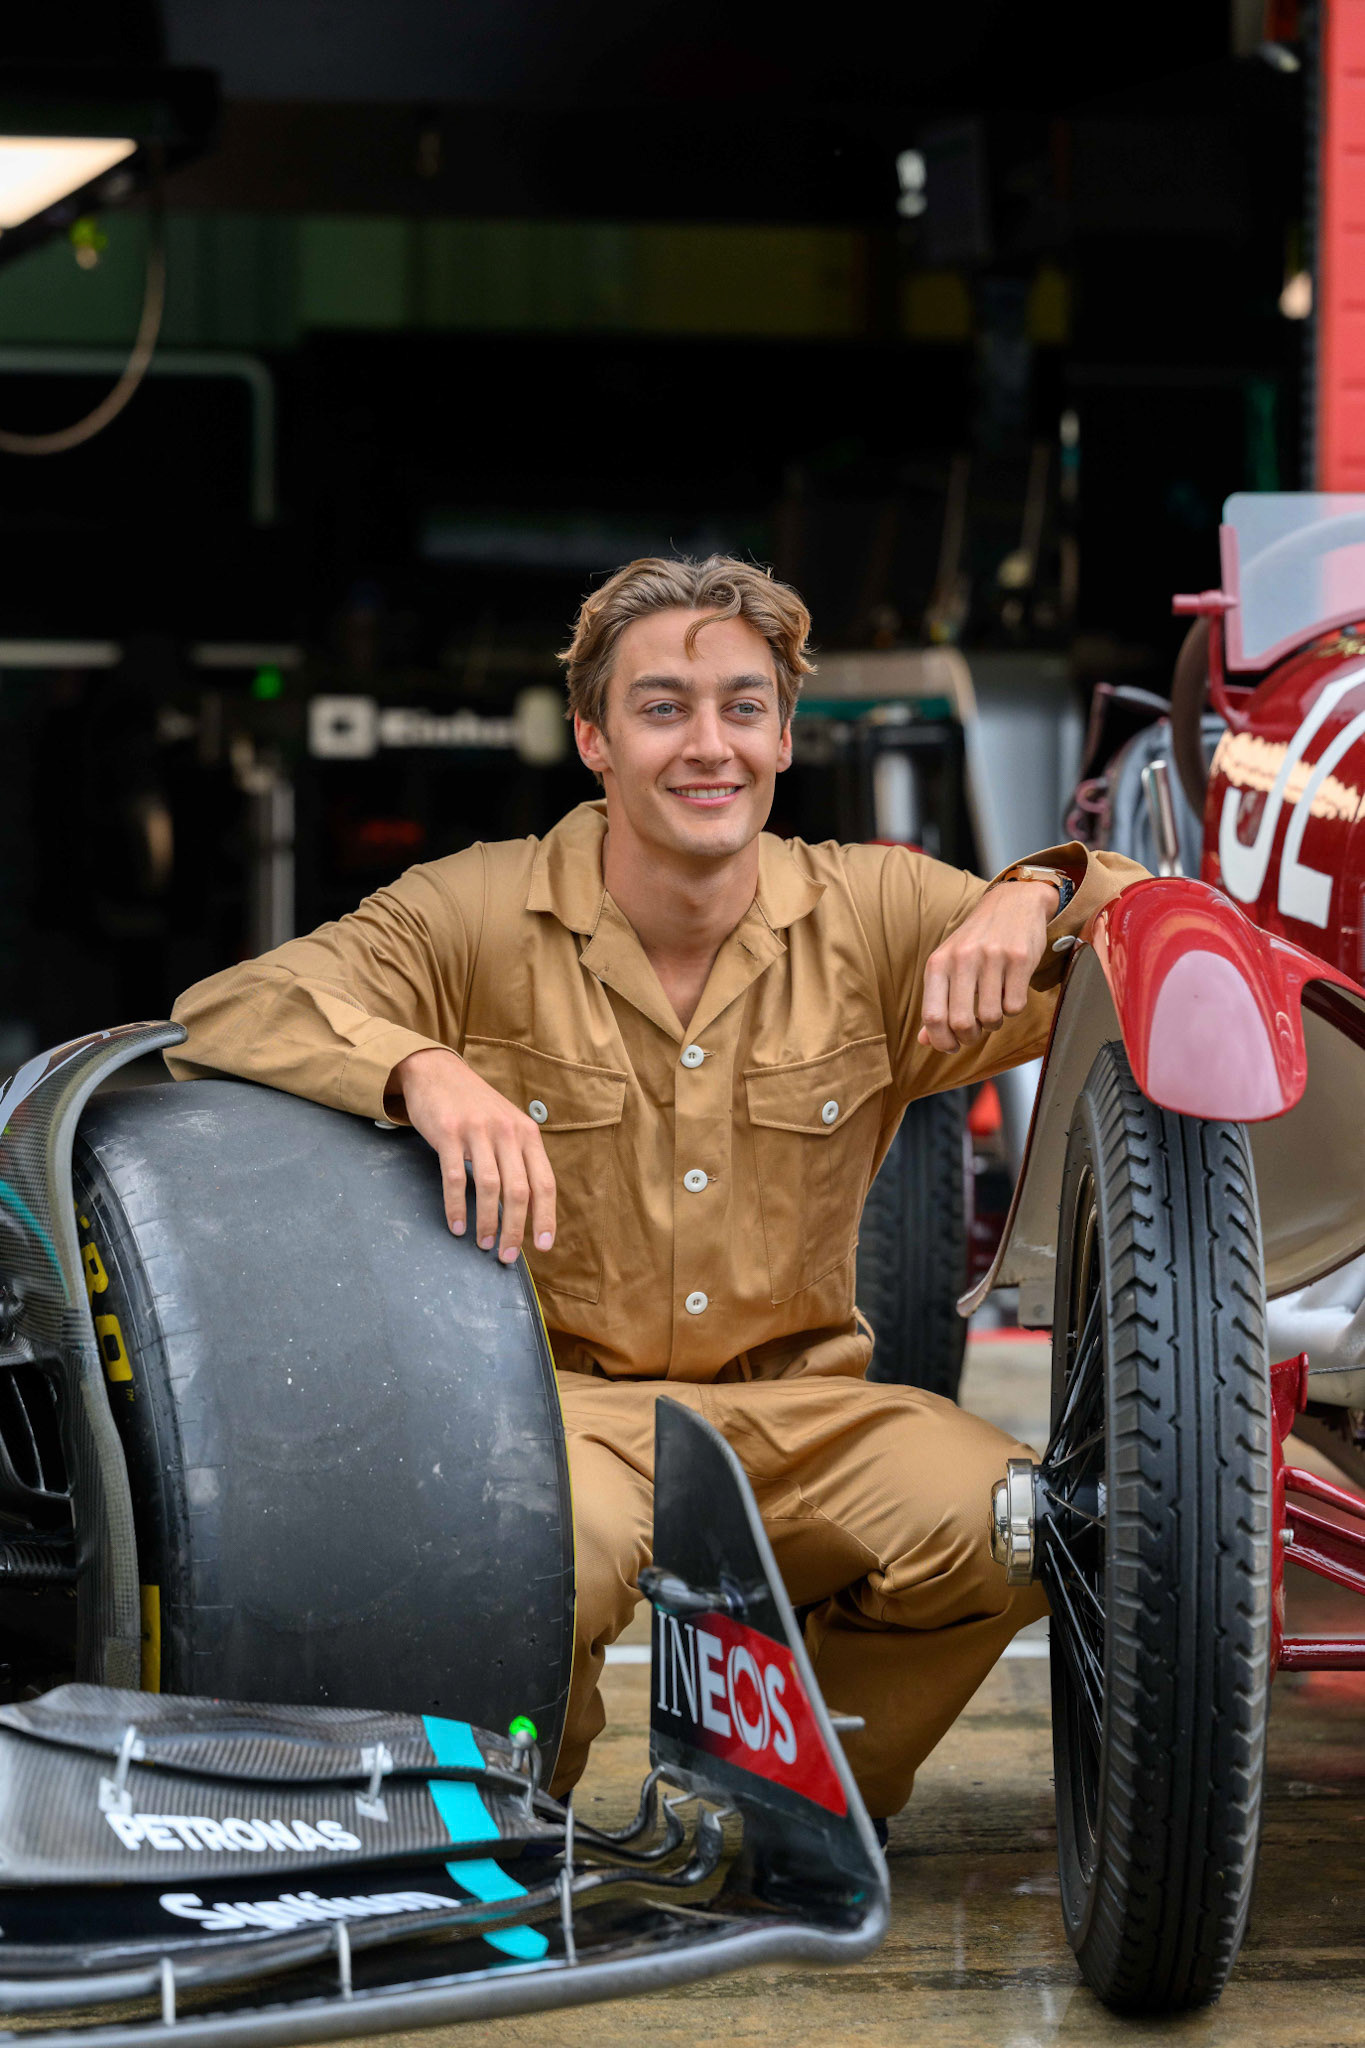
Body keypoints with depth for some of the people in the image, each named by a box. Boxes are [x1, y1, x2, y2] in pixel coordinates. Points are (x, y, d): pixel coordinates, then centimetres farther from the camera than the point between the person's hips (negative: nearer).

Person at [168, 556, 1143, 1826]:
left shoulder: (874, 914, 3)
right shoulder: (481, 916, -4)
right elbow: (225, 1012, -14)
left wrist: (1038, 898, -21)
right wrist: (425, 1071, -34)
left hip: (796, 1409, 3)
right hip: (556, 1397, -3)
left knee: (1001, 1520, -25)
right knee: (556, 1560, -37)